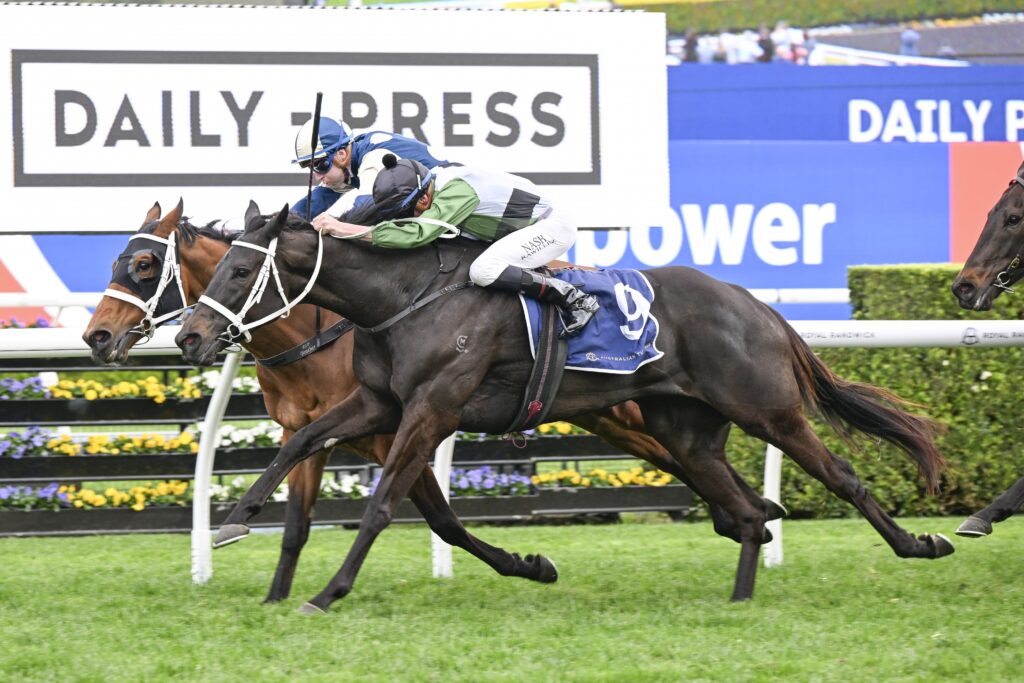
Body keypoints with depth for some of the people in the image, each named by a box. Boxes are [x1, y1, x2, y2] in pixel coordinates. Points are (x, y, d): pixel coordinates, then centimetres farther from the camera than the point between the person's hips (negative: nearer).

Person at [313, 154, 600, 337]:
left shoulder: (457, 190, -31)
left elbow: (417, 234, -41)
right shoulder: (439, 184, -2)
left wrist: (347, 230, -42)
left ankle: (572, 298, -17)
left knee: (483, 271, -28)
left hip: (552, 225, -10)